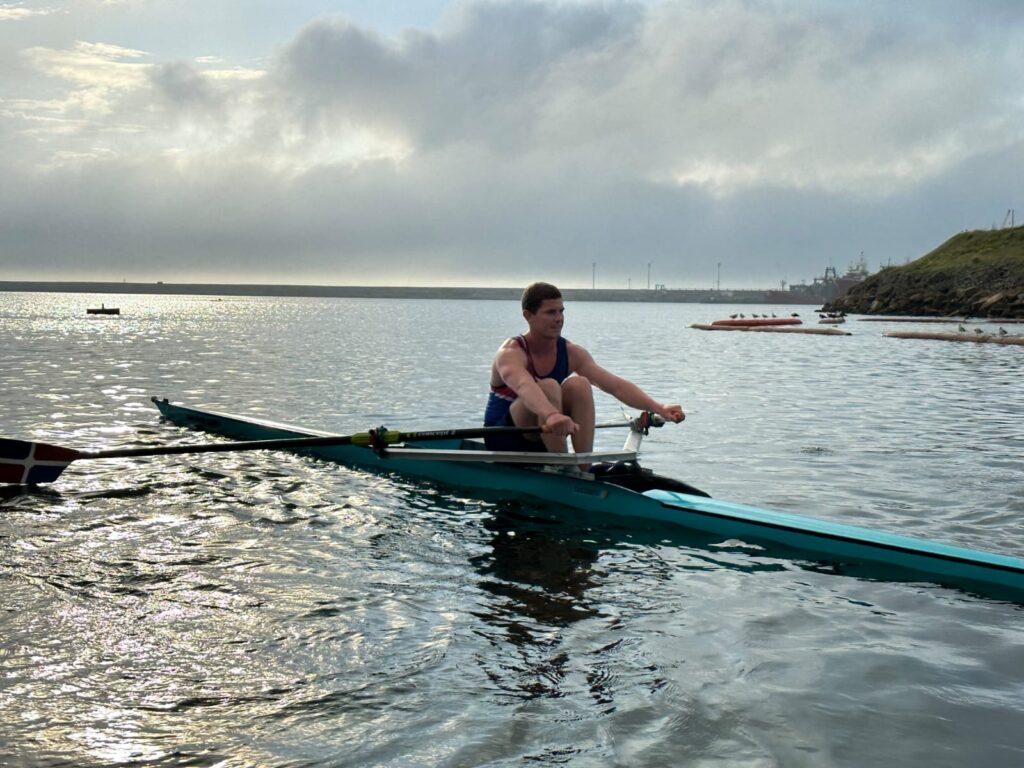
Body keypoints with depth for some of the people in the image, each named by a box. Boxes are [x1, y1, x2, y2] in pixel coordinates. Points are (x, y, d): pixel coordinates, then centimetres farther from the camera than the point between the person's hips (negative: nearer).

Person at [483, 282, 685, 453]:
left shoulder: (571, 353, -2)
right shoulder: (511, 353, -20)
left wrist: (658, 408, -28)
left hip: (541, 442, 5)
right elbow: (525, 387, -43)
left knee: (579, 384, -20)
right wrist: (552, 415, -64)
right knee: (548, 387, -31)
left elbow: (615, 385, -13)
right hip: (504, 439, -5)